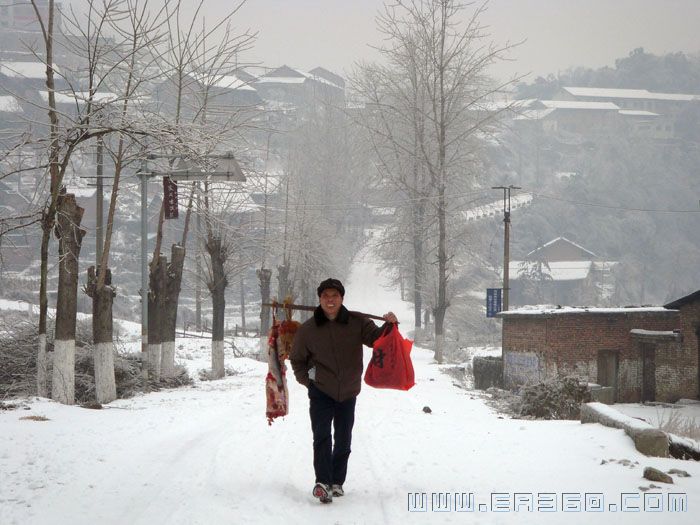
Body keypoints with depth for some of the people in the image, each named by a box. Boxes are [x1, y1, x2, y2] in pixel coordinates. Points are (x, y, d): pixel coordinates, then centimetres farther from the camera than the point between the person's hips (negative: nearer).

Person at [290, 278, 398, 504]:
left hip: (348, 393, 2)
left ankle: (337, 482, 22)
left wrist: (388, 326, -20)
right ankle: (323, 482, -22)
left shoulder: (356, 324, -3)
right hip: (321, 392, -2)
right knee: (322, 438, -15)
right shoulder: (308, 329, -3)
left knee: (343, 441, 10)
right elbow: (297, 360, 10)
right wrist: (307, 381, 0)